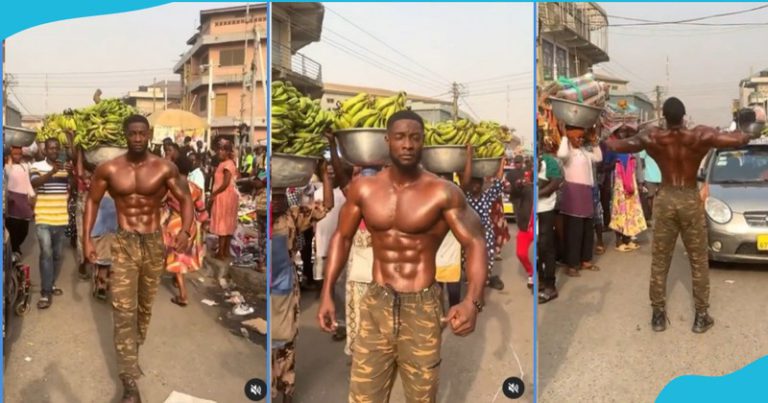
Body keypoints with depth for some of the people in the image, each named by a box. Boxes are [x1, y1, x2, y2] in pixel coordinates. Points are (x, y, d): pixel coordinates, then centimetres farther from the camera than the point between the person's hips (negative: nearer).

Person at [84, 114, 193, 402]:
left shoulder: (165, 168, -6)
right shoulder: (108, 169, -4)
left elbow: (185, 199, -1)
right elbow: (92, 201, 8)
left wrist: (186, 230, -18)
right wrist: (87, 238, 0)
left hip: (155, 244, 1)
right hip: (124, 244, -1)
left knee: (145, 306, 16)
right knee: (124, 311, -8)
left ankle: (132, 353, 41)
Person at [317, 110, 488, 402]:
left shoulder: (443, 193, -11)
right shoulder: (363, 188, 0)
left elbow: (475, 244, -14)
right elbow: (342, 238, 10)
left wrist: (472, 301, -30)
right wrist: (327, 294, 3)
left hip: (422, 309, -2)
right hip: (376, 305, 3)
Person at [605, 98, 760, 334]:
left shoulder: (652, 137, -10)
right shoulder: (701, 136, -12)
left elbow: (618, 146, -5)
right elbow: (740, 140, -9)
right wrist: (745, 128, 13)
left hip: (665, 201, 1)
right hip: (691, 201, -1)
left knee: (660, 262, 10)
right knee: (699, 262, 11)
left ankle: (658, 315, 15)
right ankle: (701, 316, 15)